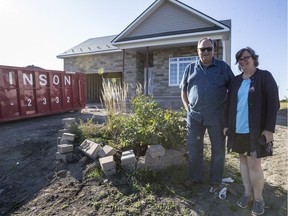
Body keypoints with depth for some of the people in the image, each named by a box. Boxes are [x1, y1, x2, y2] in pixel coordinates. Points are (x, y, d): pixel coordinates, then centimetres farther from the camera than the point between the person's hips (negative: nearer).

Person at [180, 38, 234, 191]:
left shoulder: (223, 67, 3)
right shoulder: (190, 68, 8)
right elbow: (183, 90, 14)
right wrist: (188, 108, 5)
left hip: (216, 116, -1)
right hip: (194, 116, 2)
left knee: (218, 149, 8)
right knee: (193, 147, 11)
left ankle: (215, 181, 26)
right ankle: (195, 177, 30)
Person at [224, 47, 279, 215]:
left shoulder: (265, 76, -3)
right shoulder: (236, 80, 10)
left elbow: (273, 103, -8)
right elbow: (230, 104, 13)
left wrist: (269, 128, -14)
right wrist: (227, 124, 10)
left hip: (256, 129, -5)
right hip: (238, 128, 5)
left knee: (254, 164, -3)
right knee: (243, 160, 12)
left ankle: (259, 198, 18)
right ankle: (248, 193, 28)